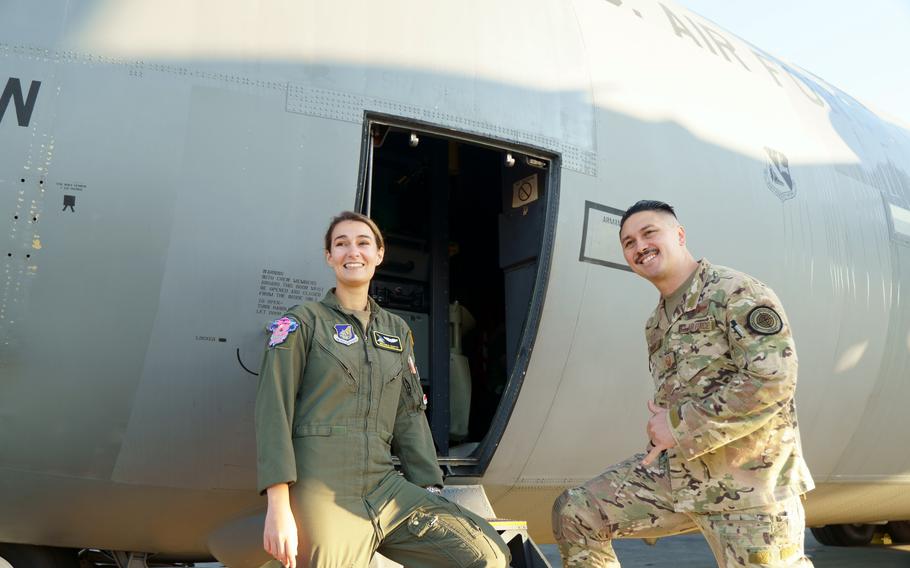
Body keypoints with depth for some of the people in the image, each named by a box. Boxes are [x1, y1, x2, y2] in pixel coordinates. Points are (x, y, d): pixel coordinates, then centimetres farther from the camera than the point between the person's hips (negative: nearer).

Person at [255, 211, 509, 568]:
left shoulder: (397, 331, 17)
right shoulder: (302, 322, 2)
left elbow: (409, 415, 15)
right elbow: (273, 411, -6)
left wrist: (431, 489, 5)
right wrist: (279, 507, -16)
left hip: (384, 486, 4)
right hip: (321, 494, -4)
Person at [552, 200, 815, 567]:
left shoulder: (736, 292, -12)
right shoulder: (656, 324, 14)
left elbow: (774, 378, -24)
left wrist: (681, 426, -19)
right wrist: (661, 428, 1)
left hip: (749, 482, -7)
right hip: (675, 470, 8)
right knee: (575, 513, 3)